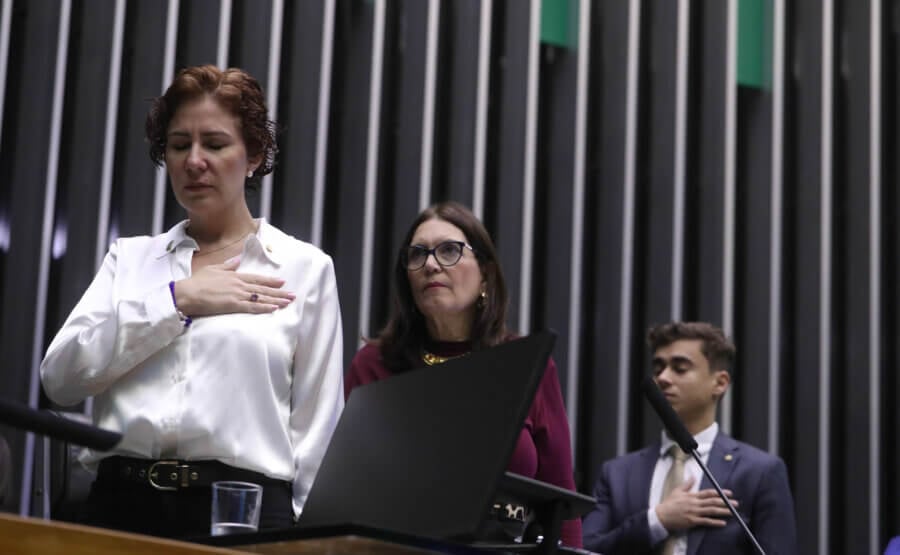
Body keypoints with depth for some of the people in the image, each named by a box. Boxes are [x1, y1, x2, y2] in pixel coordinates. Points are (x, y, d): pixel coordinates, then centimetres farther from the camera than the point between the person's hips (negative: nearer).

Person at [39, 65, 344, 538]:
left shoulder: (305, 268, 6)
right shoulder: (130, 257, 13)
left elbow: (315, 428, 3)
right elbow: (60, 375, -1)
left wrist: (288, 525, -7)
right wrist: (178, 300, -5)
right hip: (122, 500, 2)